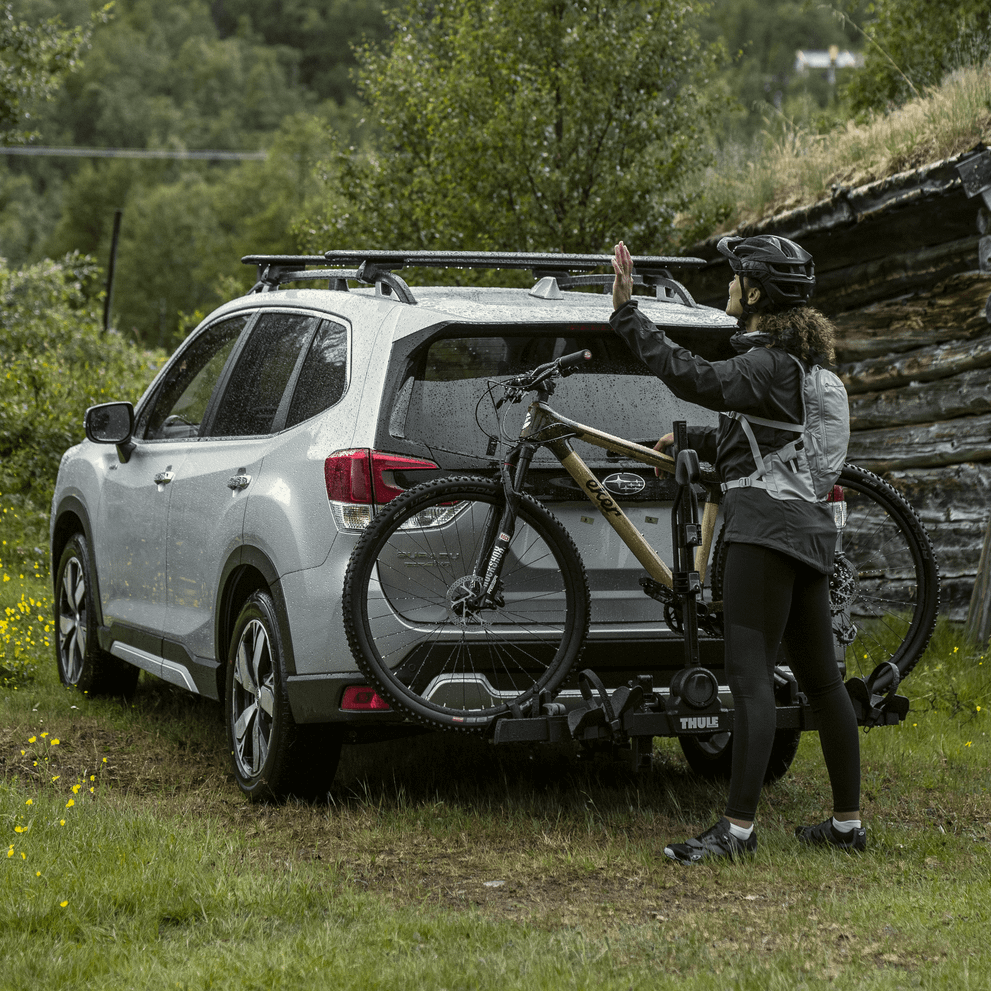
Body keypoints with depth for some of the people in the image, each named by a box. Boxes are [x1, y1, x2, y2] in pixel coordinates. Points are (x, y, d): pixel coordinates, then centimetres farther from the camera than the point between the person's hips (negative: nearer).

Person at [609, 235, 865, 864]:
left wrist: (626, 312, -29)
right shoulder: (803, 359, 18)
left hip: (767, 529, -10)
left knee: (751, 677, -12)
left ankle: (739, 829, -16)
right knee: (822, 681, 12)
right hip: (809, 530, 10)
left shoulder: (768, 362, -13)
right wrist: (694, 440, 32)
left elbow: (695, 379, -29)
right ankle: (848, 823, 17)